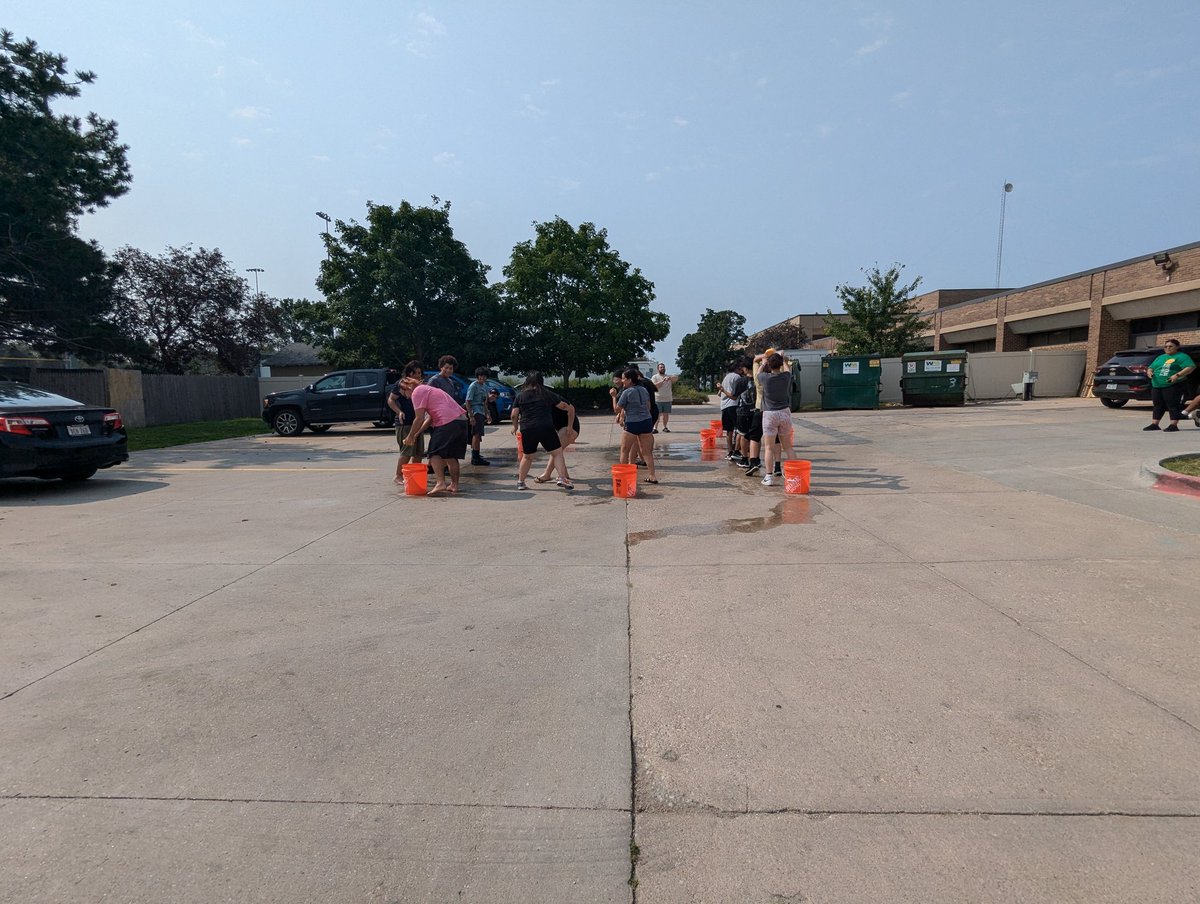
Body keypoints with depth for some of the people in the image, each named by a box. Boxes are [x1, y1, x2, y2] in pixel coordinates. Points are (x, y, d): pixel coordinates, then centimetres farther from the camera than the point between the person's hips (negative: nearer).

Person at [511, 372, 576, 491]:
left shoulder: (520, 395, 13)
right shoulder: (547, 394, 10)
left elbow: (514, 415, 9)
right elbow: (569, 408, 14)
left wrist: (515, 427, 27)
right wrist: (569, 426, 26)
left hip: (527, 429, 3)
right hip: (545, 427, -2)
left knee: (527, 457, 20)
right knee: (557, 453, 5)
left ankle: (520, 482, 24)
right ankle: (562, 479, -7)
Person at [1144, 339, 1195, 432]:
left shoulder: (1181, 357, -1)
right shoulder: (1160, 357, 21)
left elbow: (1190, 367, -13)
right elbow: (1151, 367, 27)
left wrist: (1177, 375, -25)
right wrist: (1150, 372, 2)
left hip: (1172, 385, -7)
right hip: (1156, 385, 7)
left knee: (1172, 405, -8)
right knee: (1158, 405, 9)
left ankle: (1173, 425, -8)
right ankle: (1154, 424, 12)